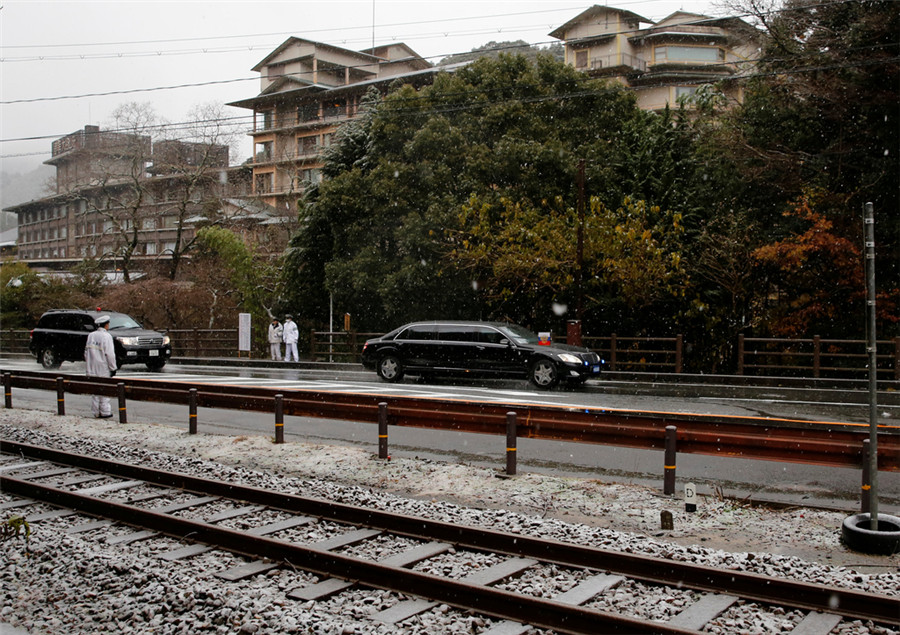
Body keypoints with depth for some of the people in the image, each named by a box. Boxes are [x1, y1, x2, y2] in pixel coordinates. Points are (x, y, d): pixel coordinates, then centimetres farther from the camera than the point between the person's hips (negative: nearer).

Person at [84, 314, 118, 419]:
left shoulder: (91, 336, 10)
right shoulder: (106, 336, -11)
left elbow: (86, 352, 14)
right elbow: (110, 354, -14)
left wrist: (88, 366, 20)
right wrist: (113, 368, -7)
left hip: (92, 369, 6)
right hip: (103, 369, -6)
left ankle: (97, 412, 14)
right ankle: (105, 412, 3)